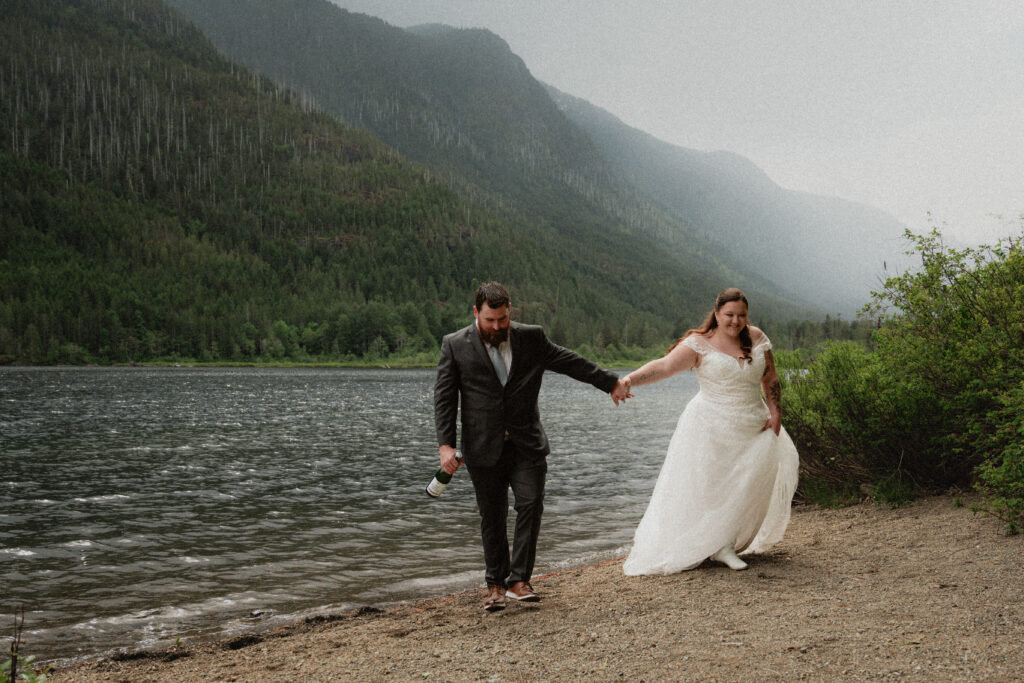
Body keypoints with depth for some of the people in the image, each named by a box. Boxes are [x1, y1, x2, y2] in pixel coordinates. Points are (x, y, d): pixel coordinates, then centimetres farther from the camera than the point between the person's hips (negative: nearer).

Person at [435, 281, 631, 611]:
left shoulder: (531, 338, 5)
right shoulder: (455, 345, 0)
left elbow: (570, 362, 16)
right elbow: (444, 397, -2)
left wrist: (611, 382, 22)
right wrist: (445, 445, -11)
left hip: (527, 445, 1)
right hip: (484, 448, -1)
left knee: (531, 504, -10)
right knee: (492, 516, 5)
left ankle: (519, 580, -1)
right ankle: (496, 585, 17)